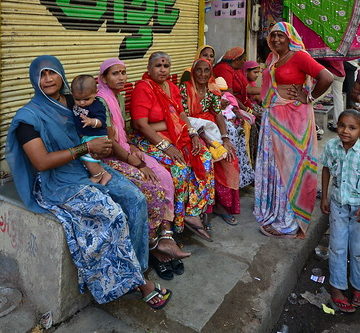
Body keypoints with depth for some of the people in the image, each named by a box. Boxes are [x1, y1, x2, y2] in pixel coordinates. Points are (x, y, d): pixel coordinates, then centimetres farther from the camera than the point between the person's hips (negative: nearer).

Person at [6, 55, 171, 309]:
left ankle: (136, 264, -4)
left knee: (136, 199, -15)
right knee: (114, 214, -25)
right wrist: (87, 148, -18)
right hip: (58, 183, -6)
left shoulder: (73, 103, 9)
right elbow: (41, 162, -18)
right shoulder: (29, 116, -8)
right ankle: (137, 280, -7)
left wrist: (102, 148, -5)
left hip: (89, 168, 6)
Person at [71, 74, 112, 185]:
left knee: (88, 157, -14)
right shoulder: (76, 105, 5)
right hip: (84, 138, 9)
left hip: (96, 137, -9)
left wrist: (91, 121, -45)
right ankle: (104, 174, 24)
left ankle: (97, 176, 12)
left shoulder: (97, 106, -18)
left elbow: (101, 121, -30)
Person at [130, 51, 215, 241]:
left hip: (177, 138, 8)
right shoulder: (143, 89, -10)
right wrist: (165, 146, -22)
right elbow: (141, 125, -17)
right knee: (179, 168, -29)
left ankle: (193, 214, -11)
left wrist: (193, 134, -3)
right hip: (150, 141, -7)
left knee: (205, 158, -12)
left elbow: (181, 114, 15)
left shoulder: (172, 88, 15)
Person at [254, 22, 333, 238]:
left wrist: (309, 98, -10)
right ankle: (273, 211, 27)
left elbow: (327, 78, -19)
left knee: (291, 164, -2)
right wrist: (267, 102, 13)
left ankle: (290, 221, 8)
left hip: (294, 119, -8)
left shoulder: (299, 56, -10)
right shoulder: (272, 57, 13)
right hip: (273, 119, 8)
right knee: (272, 163, 12)